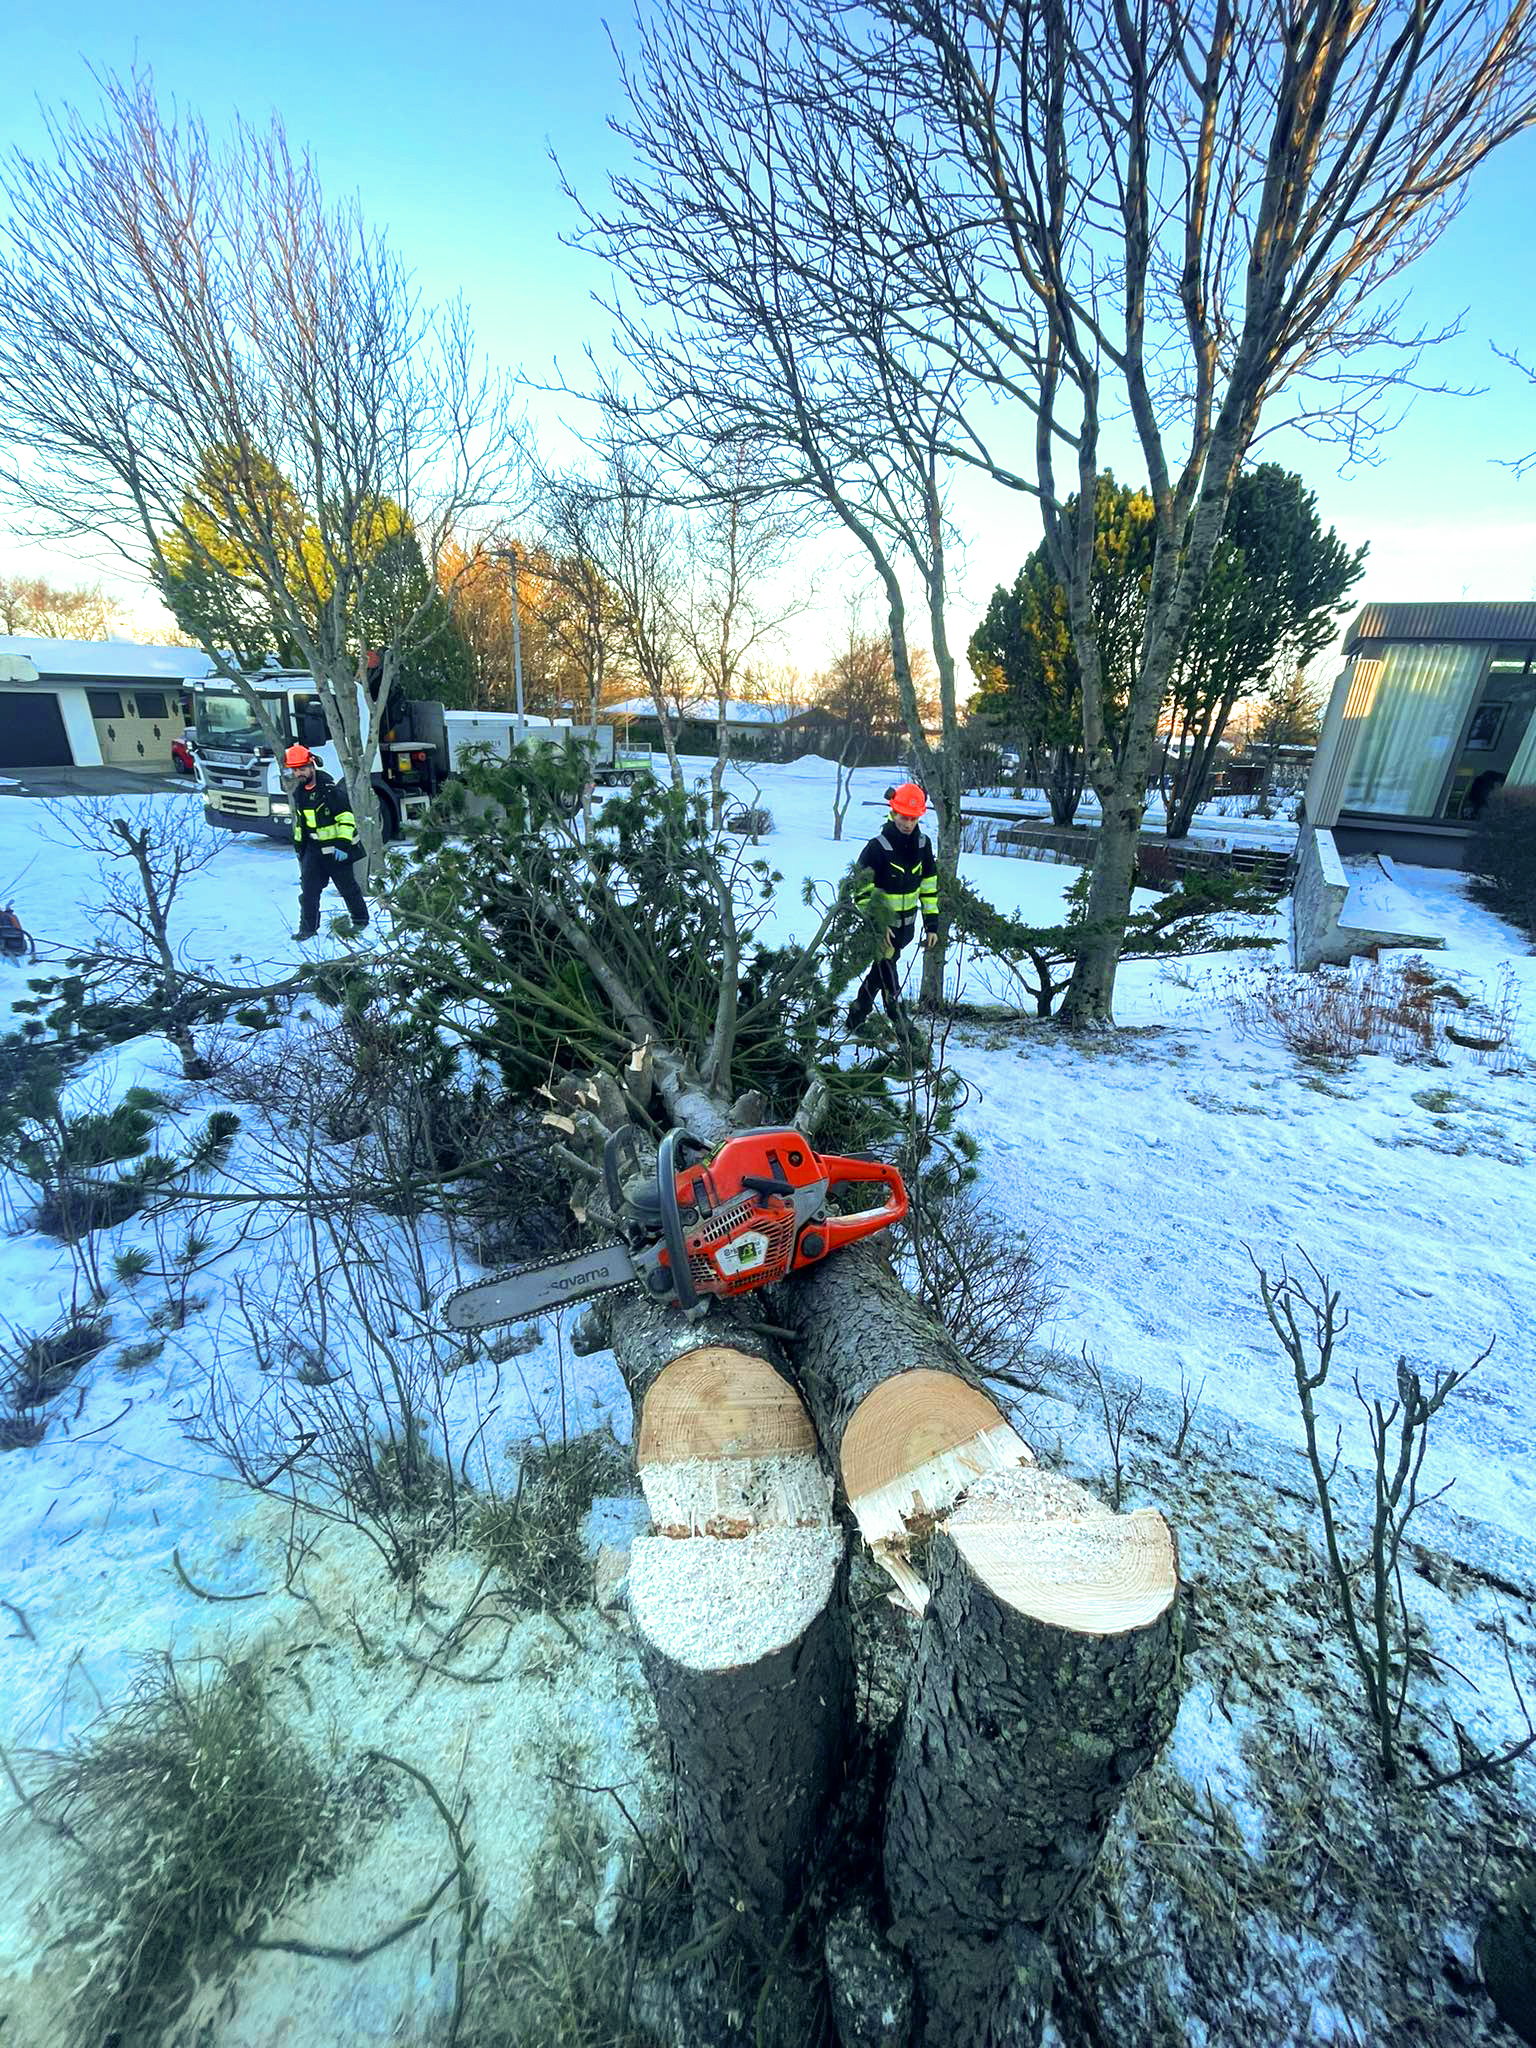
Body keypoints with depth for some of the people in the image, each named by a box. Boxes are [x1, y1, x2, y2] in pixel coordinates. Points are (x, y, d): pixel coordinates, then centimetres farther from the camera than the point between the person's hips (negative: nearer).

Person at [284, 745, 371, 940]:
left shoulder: (330, 790, -16)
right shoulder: (299, 792, 8)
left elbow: (347, 817, -19)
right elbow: (299, 821, 20)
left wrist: (343, 845, -24)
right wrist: (299, 846, 21)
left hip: (336, 848, -6)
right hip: (314, 848, 6)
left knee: (347, 886, 7)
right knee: (308, 887, -1)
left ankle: (360, 920, 26)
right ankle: (308, 927, 5)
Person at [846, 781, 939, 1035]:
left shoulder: (922, 844, 0)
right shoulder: (878, 846, -17)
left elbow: (929, 886, 8)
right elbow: (862, 889, -15)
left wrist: (931, 924, 5)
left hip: (906, 925, 6)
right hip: (881, 924, -6)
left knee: (882, 969, 16)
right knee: (888, 976, -5)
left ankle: (856, 1018, 32)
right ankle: (902, 1028, 6)